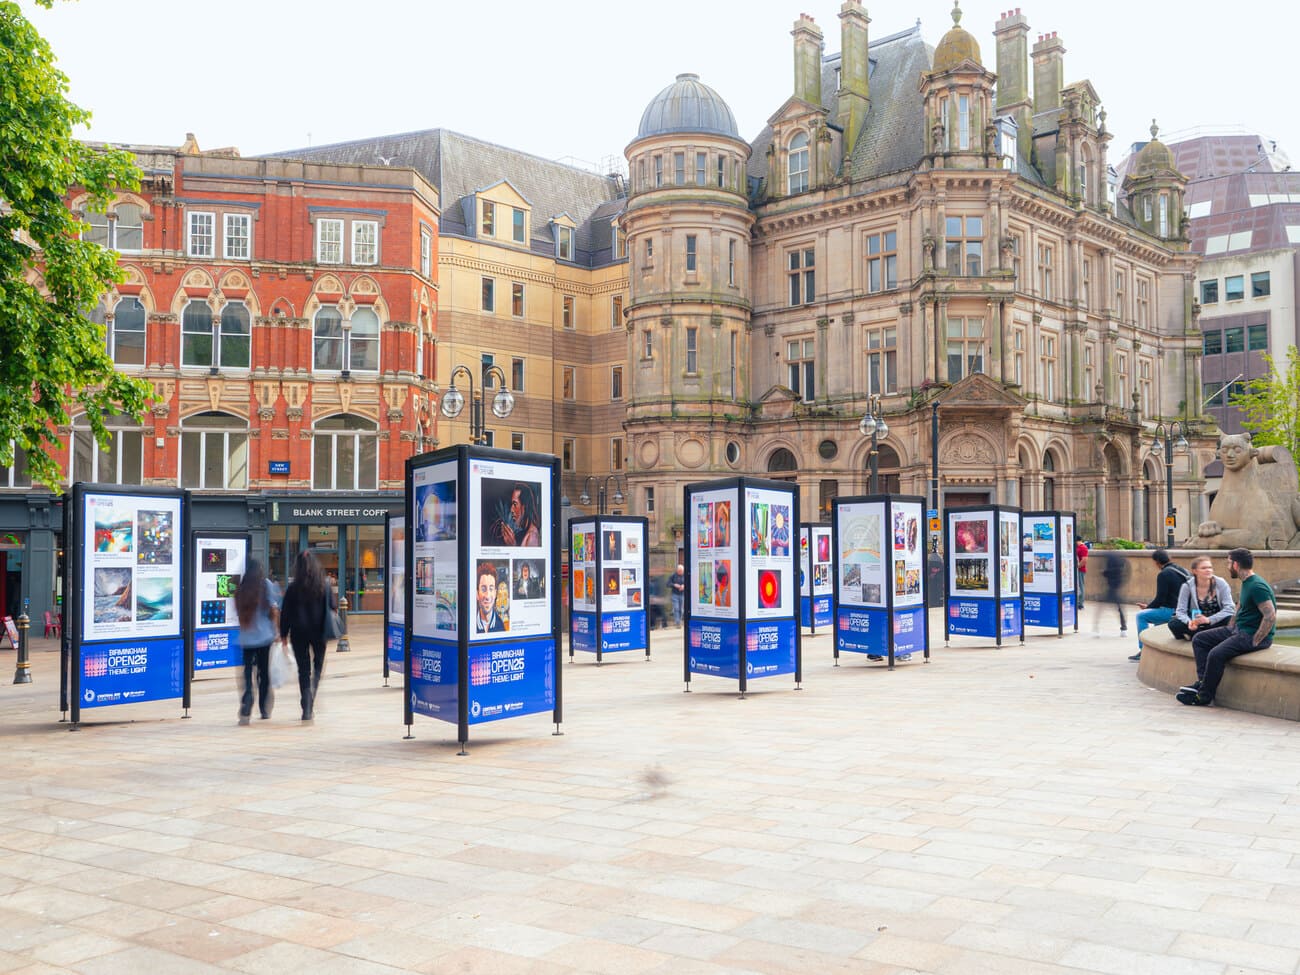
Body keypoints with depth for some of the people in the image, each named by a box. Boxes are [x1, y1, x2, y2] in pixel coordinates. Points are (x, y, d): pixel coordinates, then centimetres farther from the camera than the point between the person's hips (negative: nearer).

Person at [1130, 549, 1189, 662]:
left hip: (1173, 611, -9)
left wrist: (1147, 607, 4)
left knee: (1141, 615, -1)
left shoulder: (1163, 574, -14)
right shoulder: (1180, 570, 13)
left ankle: (1143, 650, -2)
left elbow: (1160, 599, -15)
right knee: (1154, 611, 32)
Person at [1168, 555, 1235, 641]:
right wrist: (1189, 622, -34)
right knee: (1173, 624, -28)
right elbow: (1181, 611, -12)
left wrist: (1209, 620, -30)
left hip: (1216, 622, 0)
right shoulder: (1187, 586, -10)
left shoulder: (1220, 584, -10)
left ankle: (1193, 634, -16)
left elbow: (1230, 608, -17)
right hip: (1195, 622, 0)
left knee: (1229, 619, -32)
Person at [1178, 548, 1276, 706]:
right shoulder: (1246, 583, 13)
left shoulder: (1257, 586, -20)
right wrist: (1230, 627, 20)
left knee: (1216, 654, -27)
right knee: (1199, 639, 4)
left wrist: (1254, 642, -22)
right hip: (1238, 629, 11)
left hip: (1253, 635, -11)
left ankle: (1204, 696, -12)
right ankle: (1203, 682, -5)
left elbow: (1270, 617, -27)